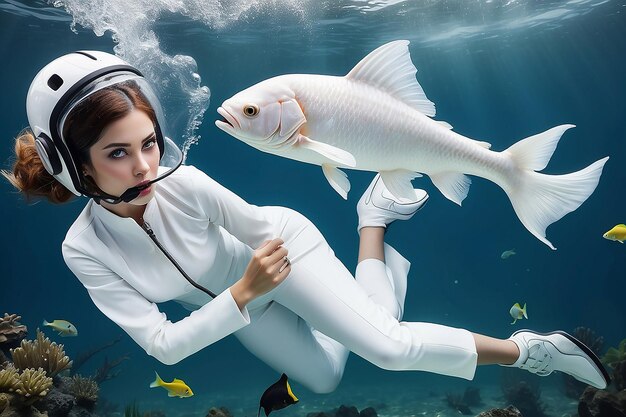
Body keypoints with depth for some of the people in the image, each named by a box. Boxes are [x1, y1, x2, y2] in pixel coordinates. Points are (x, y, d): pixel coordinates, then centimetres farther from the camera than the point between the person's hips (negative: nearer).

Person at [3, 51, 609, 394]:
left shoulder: (185, 183, -32)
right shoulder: (83, 249, -25)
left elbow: (260, 229, -12)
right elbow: (162, 345, -25)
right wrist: (243, 295, -34)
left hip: (280, 246, -4)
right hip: (230, 300, 4)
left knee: (389, 347, -21)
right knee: (324, 378, 19)